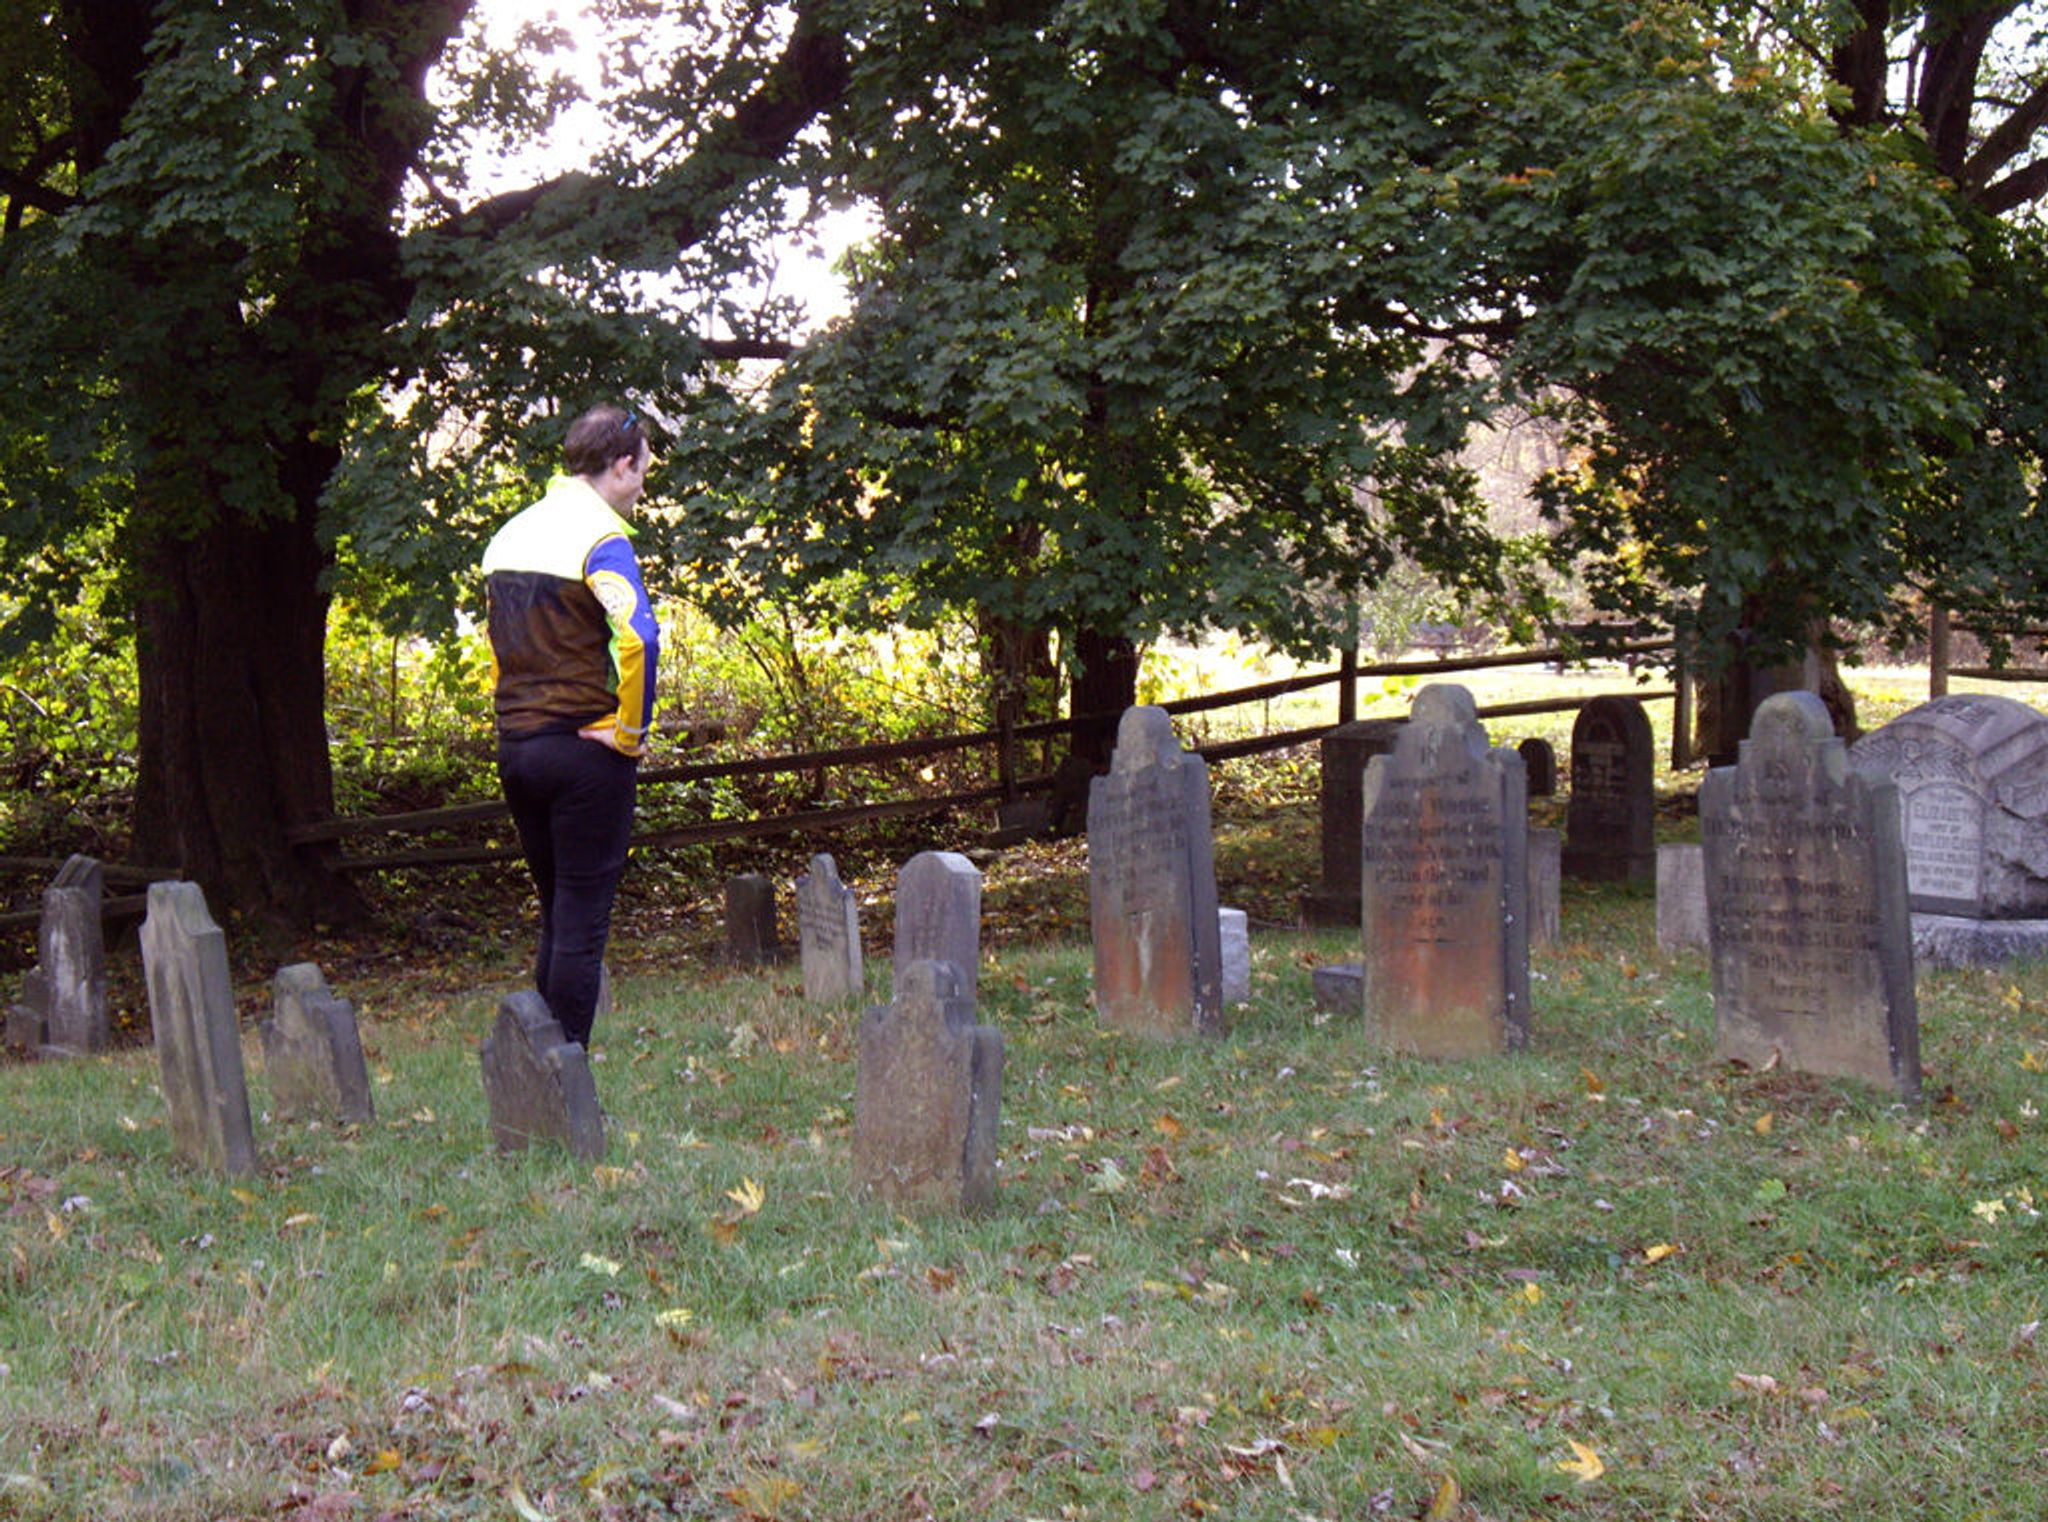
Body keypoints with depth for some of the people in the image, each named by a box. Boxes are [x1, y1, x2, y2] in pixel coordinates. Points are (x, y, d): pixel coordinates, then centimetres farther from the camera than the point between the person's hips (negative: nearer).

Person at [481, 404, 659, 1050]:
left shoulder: (510, 534, 13)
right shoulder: (598, 537, -12)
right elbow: (638, 637, -28)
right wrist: (631, 731, -17)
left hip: (514, 747, 7)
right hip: (584, 749, -7)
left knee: (557, 915, 17)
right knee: (583, 922, -2)